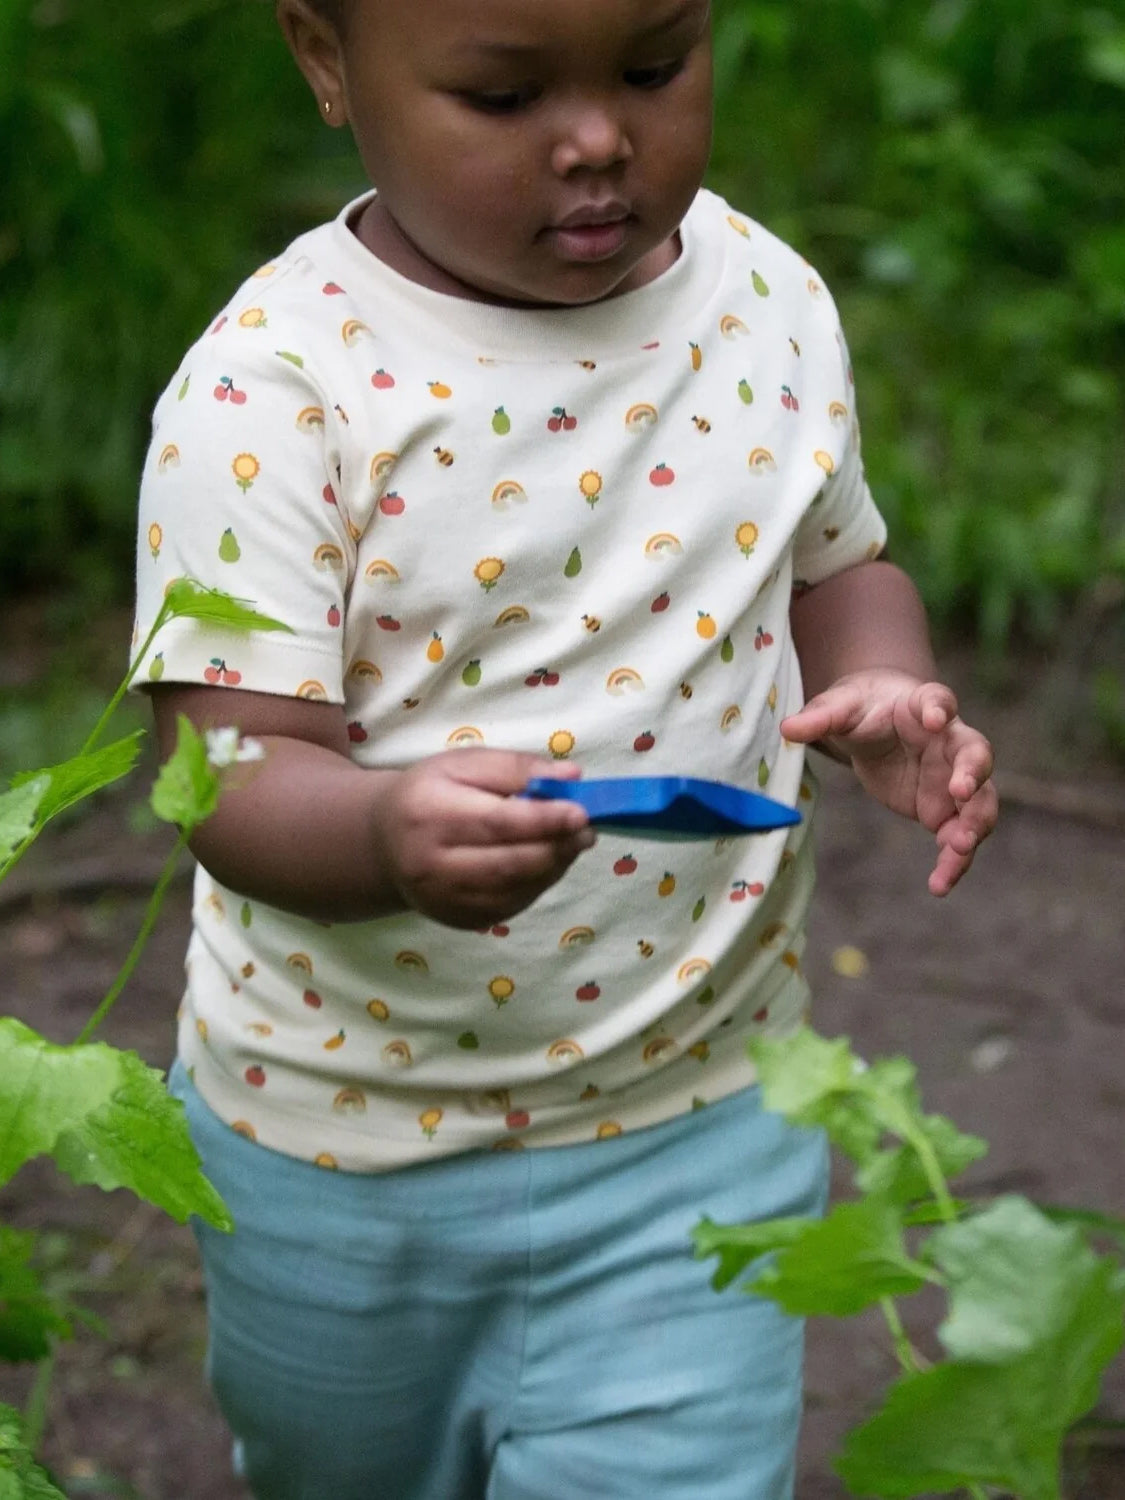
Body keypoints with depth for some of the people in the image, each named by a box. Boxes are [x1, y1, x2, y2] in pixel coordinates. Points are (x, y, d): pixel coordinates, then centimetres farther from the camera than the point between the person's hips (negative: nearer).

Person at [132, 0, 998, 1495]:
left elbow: (833, 566, 11)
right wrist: (389, 832, -45)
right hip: (344, 1138, -1)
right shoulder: (275, 389, -19)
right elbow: (236, 771, -23)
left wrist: (884, 692, -11)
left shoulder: (770, 303, -5)